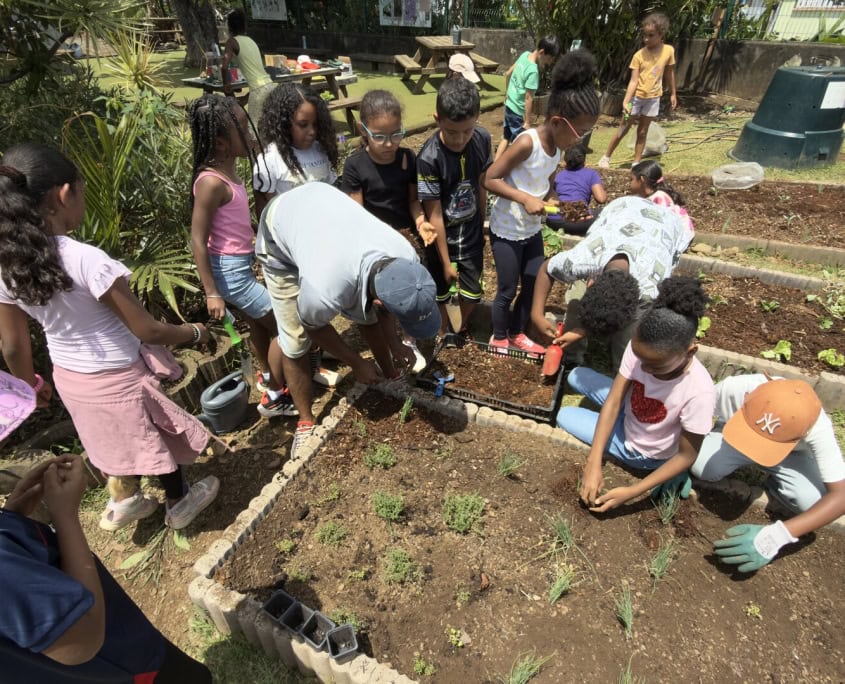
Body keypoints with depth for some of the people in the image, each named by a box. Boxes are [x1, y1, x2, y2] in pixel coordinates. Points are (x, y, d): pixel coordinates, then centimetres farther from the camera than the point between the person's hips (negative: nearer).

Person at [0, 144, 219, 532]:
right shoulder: (86, 260, -29)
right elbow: (147, 331, -24)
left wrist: (31, 384, 19)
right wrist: (194, 332, -7)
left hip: (68, 377, 6)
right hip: (116, 377, -6)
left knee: (113, 437, 30)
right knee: (160, 438, 19)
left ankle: (123, 501, 50)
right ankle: (179, 504, 41)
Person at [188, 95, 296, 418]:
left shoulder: (228, 169, 2)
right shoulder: (212, 182, -24)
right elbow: (198, 241, -21)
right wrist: (211, 292, -19)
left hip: (241, 262, 9)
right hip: (229, 269, -9)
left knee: (259, 321, 26)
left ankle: (267, 375, 49)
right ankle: (274, 397, 16)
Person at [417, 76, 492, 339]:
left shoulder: (482, 140, -12)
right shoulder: (429, 158, -26)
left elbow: (481, 184, 3)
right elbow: (434, 215, -21)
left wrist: (482, 225, 10)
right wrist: (446, 261, -15)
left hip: (471, 235, 4)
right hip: (441, 239, -3)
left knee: (473, 291, 15)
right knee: (439, 291, 16)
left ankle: (462, 327, 44)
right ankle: (443, 332, 44)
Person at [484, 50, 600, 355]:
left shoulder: (557, 146, 1)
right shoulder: (527, 142, -23)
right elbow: (490, 179, -22)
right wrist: (525, 199, -30)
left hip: (533, 229, 8)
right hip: (507, 230, -8)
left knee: (535, 284, 16)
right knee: (507, 290, 6)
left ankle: (517, 333, 37)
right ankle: (499, 338, 30)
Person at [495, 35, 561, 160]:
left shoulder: (525, 54, 0)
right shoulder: (533, 71, -24)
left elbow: (508, 74, 12)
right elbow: (528, 98, -23)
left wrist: (507, 93, 25)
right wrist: (527, 122, -19)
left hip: (509, 106, 9)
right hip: (518, 111, -9)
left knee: (506, 138, 19)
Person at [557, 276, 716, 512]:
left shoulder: (699, 392, -38)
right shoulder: (640, 347, -27)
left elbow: (687, 456, -25)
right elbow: (613, 401, -23)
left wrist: (631, 492, -29)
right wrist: (593, 463, -29)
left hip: (643, 454, -5)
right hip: (630, 414, 5)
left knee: (564, 416, -5)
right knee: (577, 377, 4)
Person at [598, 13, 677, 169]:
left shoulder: (669, 51, -6)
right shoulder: (639, 55, -13)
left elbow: (669, 73, 7)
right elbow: (633, 80, -18)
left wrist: (673, 94, 12)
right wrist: (626, 101, -30)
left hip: (653, 99, 2)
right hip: (636, 97, -2)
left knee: (642, 132, 8)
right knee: (623, 130, 3)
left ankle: (636, 163, 14)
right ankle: (606, 157, 15)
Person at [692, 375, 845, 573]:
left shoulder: (817, 428, -37)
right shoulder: (732, 388, -39)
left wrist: (777, 535, -46)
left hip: (790, 453, 0)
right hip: (731, 439, 0)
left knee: (812, 501, -29)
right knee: (699, 466, -31)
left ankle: (774, 488, 6)